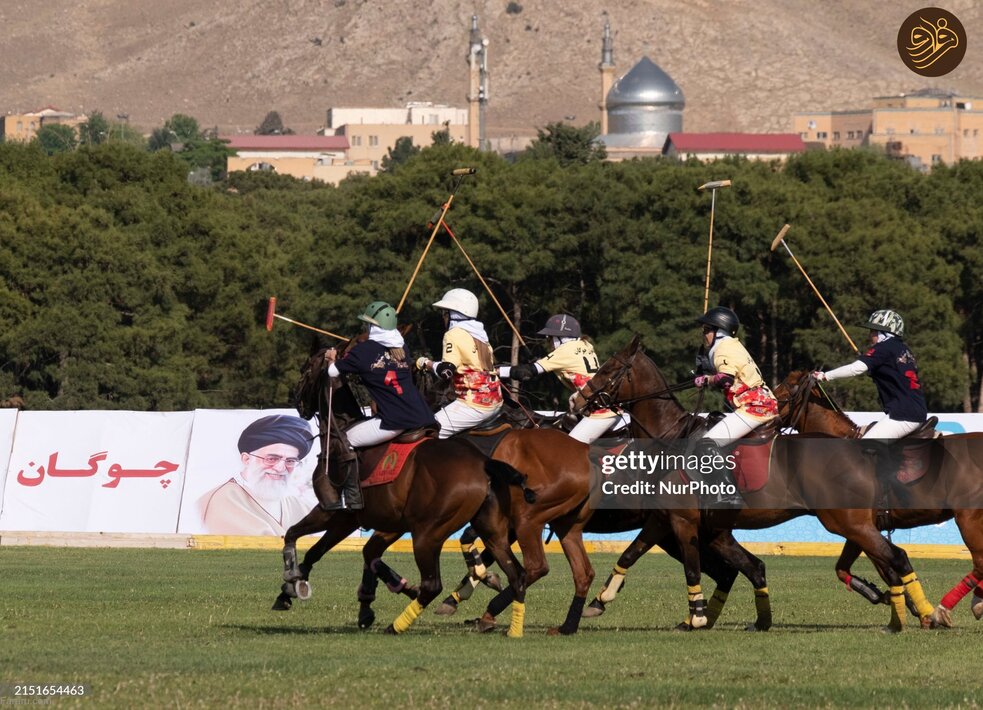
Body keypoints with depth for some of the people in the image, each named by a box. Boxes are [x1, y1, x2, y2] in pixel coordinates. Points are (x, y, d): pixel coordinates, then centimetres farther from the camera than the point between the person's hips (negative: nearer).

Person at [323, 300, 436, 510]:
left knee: (344, 441, 5)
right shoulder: (402, 348, 14)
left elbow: (333, 372, 4)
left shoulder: (364, 351, -3)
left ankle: (351, 498, 3)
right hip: (423, 418, 7)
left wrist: (332, 359, 28)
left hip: (394, 422, -7)